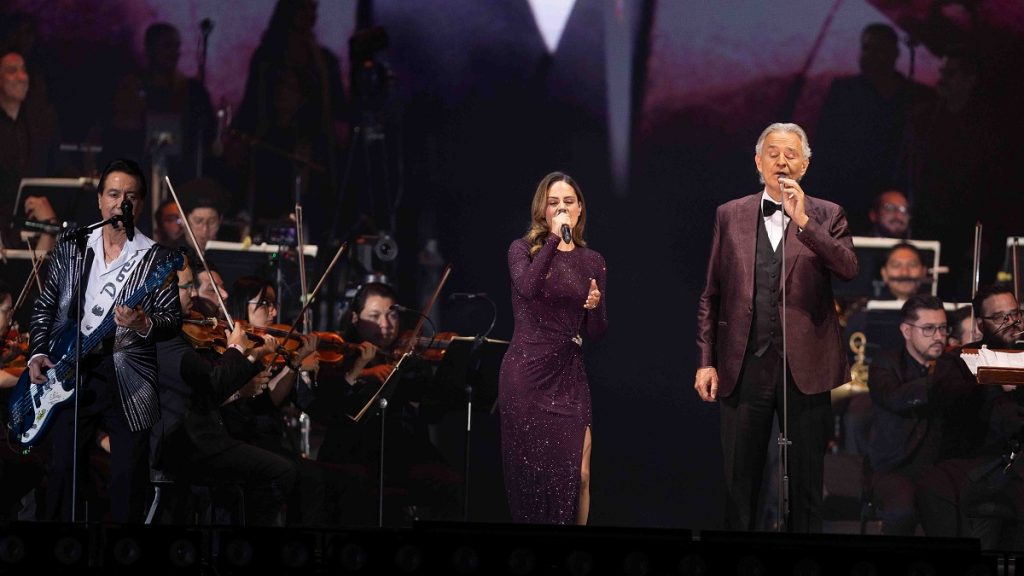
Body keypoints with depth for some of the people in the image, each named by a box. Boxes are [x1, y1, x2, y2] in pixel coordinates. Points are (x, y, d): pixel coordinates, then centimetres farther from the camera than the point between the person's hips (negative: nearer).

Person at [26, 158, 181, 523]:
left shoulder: (156, 259, 1)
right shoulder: (70, 249, 10)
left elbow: (174, 318, -2)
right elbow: (44, 307, 15)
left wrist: (144, 325, -23)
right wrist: (38, 353, 2)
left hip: (128, 379, -2)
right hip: (71, 371, 2)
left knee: (129, 476, -3)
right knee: (63, 468, 1)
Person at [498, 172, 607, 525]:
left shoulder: (591, 261, 10)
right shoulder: (523, 250, 1)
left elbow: (597, 332, 10)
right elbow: (527, 288, -23)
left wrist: (596, 306, -11)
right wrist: (554, 238, -24)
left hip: (568, 377, 3)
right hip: (525, 374, -2)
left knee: (576, 472, -7)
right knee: (529, 470, 1)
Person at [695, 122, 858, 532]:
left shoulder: (826, 217, 5)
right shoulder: (730, 215, 9)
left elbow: (849, 268, -13)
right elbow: (711, 295, 10)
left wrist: (803, 221, -20)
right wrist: (706, 361, 4)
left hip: (805, 368, -1)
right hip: (745, 367, 1)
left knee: (806, 482, 4)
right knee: (740, 481, 6)